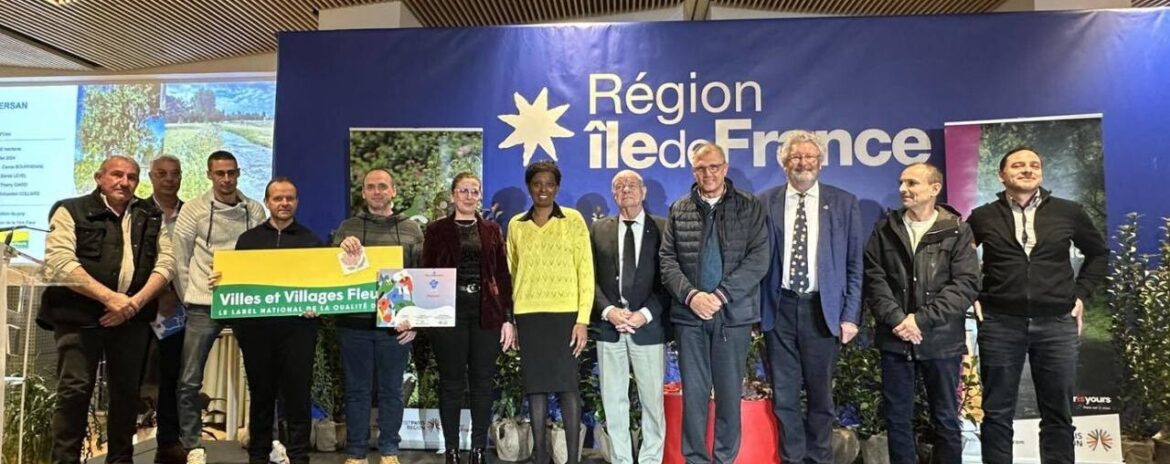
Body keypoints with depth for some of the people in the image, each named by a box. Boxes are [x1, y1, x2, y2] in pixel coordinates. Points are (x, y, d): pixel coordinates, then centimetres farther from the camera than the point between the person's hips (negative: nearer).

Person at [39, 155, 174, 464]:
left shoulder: (150, 216, 12)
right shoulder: (72, 211, 1)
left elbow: (164, 262, 5)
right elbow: (60, 261, -12)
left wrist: (136, 301, -10)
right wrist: (109, 298, -18)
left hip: (132, 318, 4)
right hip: (80, 316, -3)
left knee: (126, 391, 9)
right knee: (75, 389, -6)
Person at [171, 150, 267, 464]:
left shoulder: (255, 211, 3)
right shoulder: (193, 210, -2)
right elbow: (179, 258, 1)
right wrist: (189, 298, 1)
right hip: (203, 306, -1)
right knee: (190, 380, 2)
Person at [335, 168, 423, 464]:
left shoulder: (411, 229, 7)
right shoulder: (348, 227, 8)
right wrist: (341, 249, -17)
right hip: (354, 322, 0)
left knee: (391, 390, 8)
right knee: (357, 390, 7)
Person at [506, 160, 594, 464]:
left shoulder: (573, 220, 1)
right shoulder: (516, 225, 10)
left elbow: (585, 271, -1)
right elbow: (511, 272, 15)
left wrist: (583, 319, -7)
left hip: (565, 313, -2)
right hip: (528, 315, 3)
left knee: (567, 386, -2)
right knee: (535, 386, 6)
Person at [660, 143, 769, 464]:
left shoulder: (749, 207, 4)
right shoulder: (679, 210, 10)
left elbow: (759, 258, -5)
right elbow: (667, 259, 4)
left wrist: (721, 295, -13)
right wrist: (690, 294, -12)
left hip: (734, 312, -1)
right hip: (689, 313, 1)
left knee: (730, 392, 5)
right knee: (693, 392, 4)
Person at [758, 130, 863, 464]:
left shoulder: (844, 203, 3)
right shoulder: (765, 203, 4)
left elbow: (854, 265, 3)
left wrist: (850, 315, -3)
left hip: (823, 309, 0)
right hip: (779, 309, 0)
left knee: (820, 394, 10)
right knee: (784, 395, 7)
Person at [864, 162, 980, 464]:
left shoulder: (958, 231, 1)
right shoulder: (885, 230, 7)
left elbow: (967, 284, -8)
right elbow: (874, 278, 0)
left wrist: (921, 319, -15)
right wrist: (896, 319, -14)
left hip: (942, 340, -2)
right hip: (895, 339, 2)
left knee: (946, 420, 9)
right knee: (897, 419, 8)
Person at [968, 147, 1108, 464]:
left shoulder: (1068, 212, 6)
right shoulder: (983, 217, 4)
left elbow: (1099, 252, 18)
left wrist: (1081, 293, 9)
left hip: (1057, 323, 1)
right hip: (999, 324, -1)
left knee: (1058, 413, 8)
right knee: (997, 413, 4)